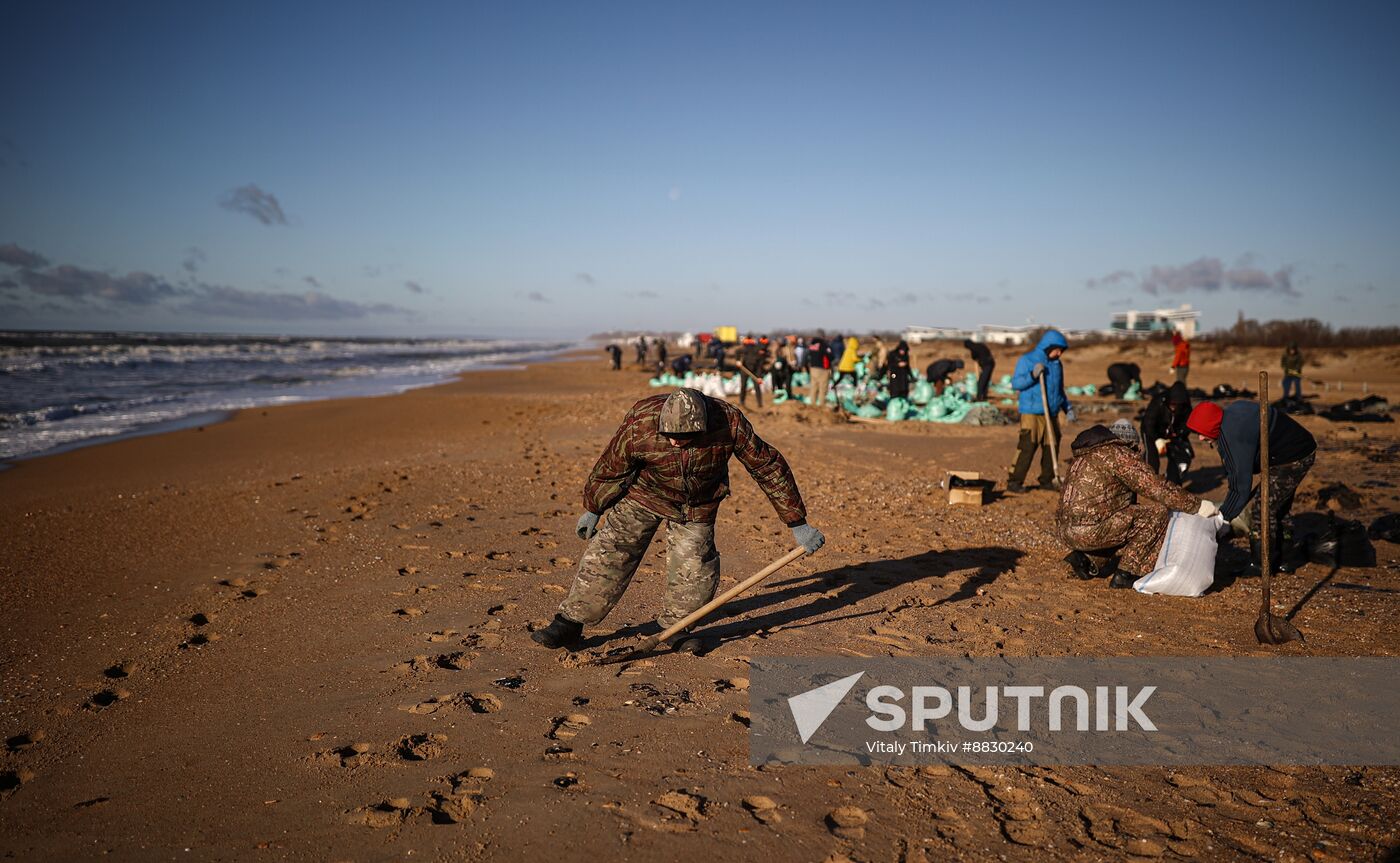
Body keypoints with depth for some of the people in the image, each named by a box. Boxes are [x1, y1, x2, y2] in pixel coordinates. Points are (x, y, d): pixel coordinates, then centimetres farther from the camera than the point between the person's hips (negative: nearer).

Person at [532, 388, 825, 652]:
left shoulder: (731, 423, -32)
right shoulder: (639, 423, -33)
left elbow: (768, 466, -20)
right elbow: (610, 467, -13)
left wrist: (798, 524, -15)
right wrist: (592, 510, 2)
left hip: (698, 506, 1)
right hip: (644, 494, 0)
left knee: (693, 570, -8)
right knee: (610, 553, -7)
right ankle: (569, 624, 3)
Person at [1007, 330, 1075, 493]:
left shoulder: (1057, 364, 17)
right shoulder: (1027, 360, -2)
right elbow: (1015, 383, -7)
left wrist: (1068, 408, 16)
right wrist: (1032, 375, -21)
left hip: (1052, 414, 7)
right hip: (1032, 413, -6)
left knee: (1051, 447, 6)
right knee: (1027, 447, -12)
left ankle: (1047, 480, 18)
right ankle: (1014, 481, -8)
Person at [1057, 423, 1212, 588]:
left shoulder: (1084, 455, 22)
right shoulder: (1119, 454, -3)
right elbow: (1156, 487, -7)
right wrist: (1196, 505, 1)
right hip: (1090, 531, -9)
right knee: (1158, 514, 0)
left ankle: (1087, 560, 14)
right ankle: (1125, 574, 0)